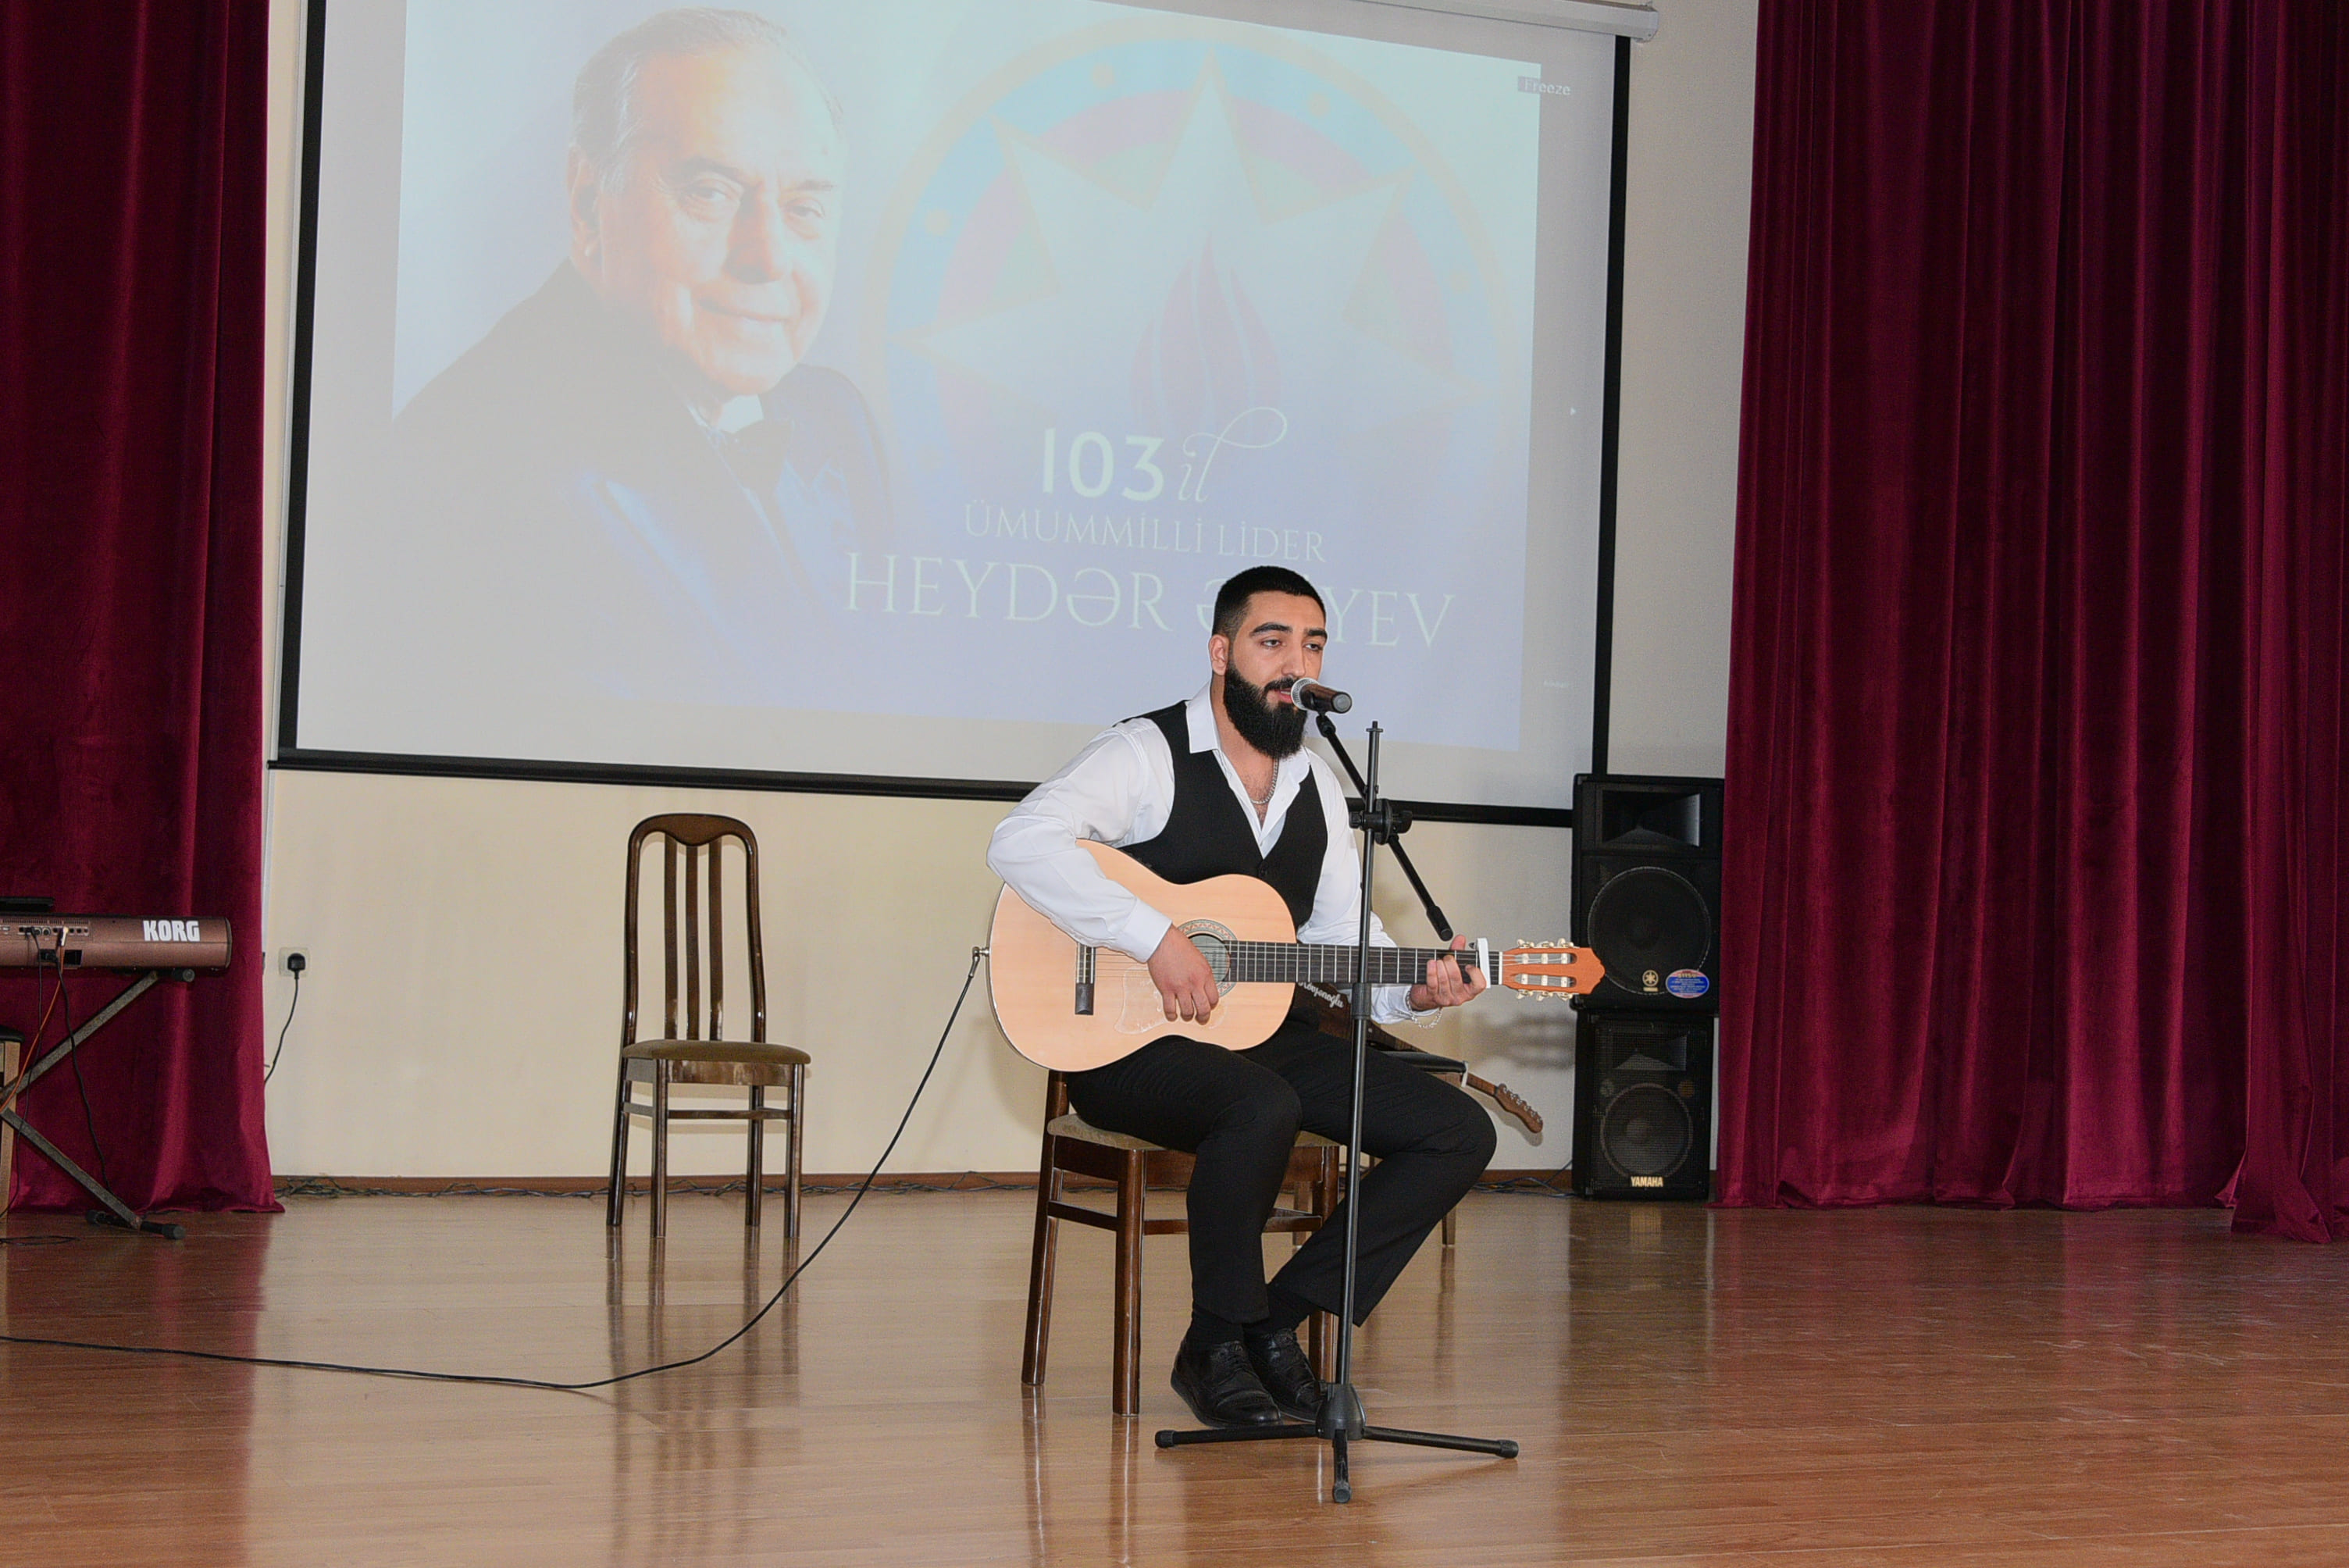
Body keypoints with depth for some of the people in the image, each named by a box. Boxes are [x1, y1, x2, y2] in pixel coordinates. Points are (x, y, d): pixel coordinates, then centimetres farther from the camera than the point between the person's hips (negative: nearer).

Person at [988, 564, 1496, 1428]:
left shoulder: (1317, 786, 14)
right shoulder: (1148, 756, -10)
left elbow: (1344, 931, 17)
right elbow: (1020, 843, -25)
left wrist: (1411, 992, -5)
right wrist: (1156, 938, -30)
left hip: (1262, 1033, 8)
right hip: (1128, 1042, -7)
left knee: (1458, 1132, -6)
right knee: (1264, 1107, -39)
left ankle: (1276, 1322, -2)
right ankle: (1219, 1346, -17)